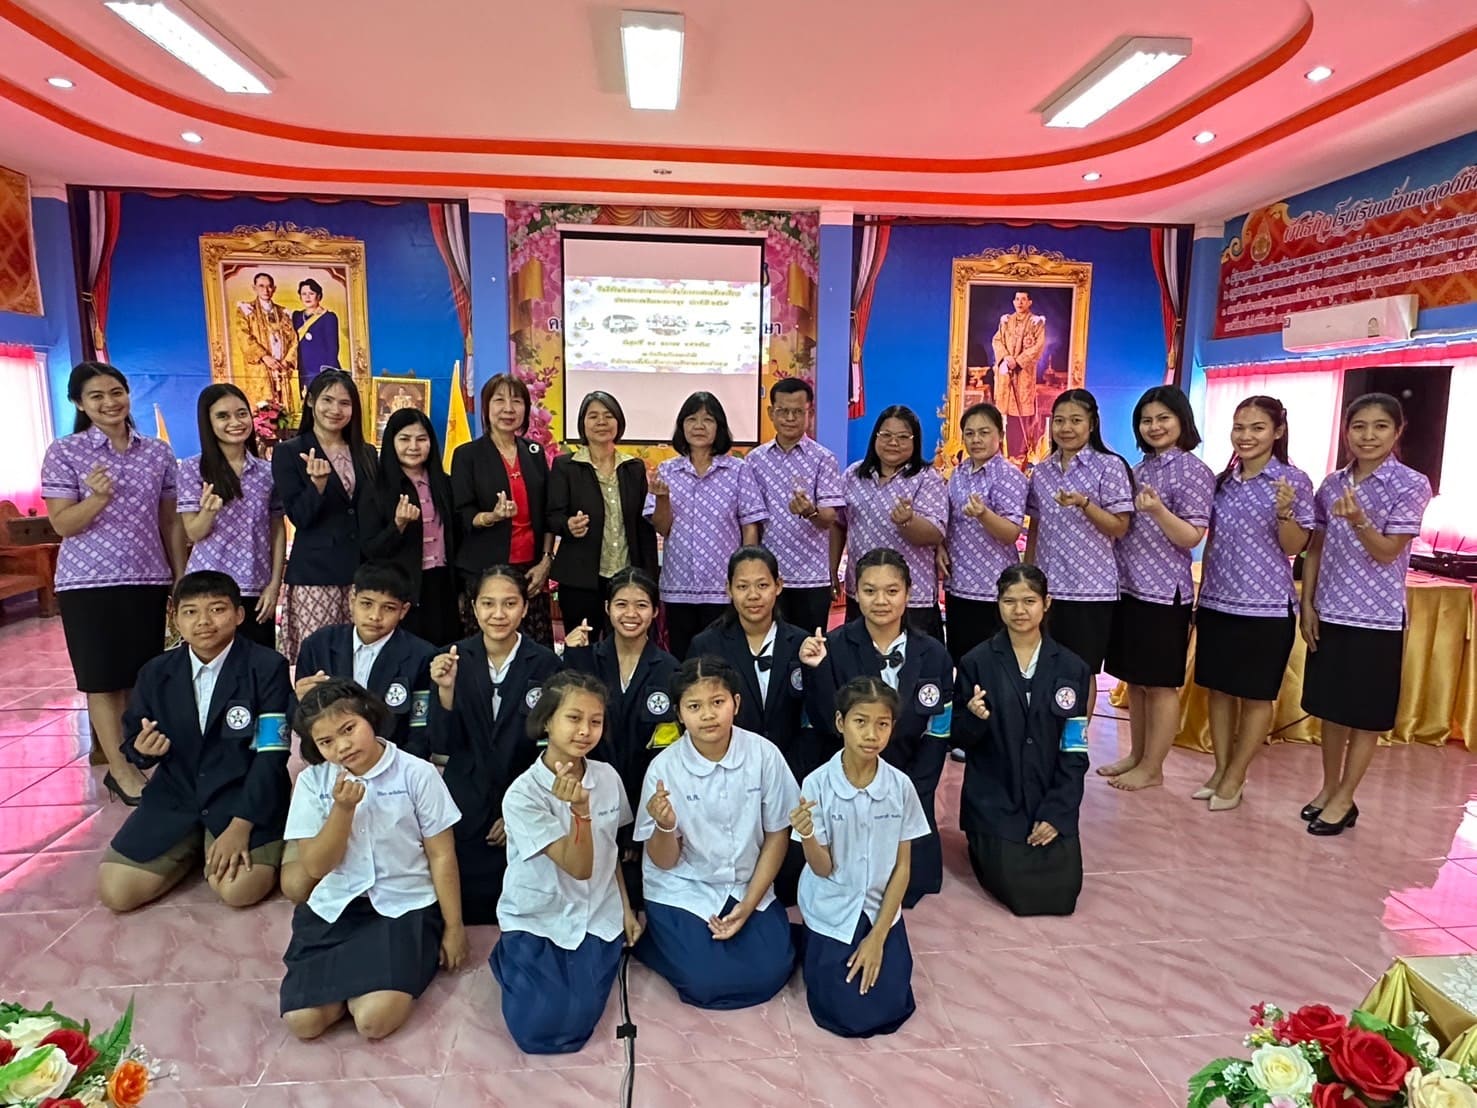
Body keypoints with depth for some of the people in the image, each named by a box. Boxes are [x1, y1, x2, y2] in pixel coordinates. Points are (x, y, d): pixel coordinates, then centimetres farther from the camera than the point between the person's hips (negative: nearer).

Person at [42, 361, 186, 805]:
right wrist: (98, 497, -27)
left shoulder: (158, 452, 5)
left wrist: (181, 578, 8)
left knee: (142, 677, 8)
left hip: (148, 580, 3)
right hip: (90, 582, -3)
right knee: (104, 679, 3)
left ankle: (134, 762, 20)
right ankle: (122, 772, 12)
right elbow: (62, 524, -8)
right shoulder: (63, 453, -5)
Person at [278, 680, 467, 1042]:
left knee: (374, 1018, -23)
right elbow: (315, 868, -4)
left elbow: (441, 856, -4)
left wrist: (453, 927, -2)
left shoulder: (417, 773, -9)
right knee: (301, 1020, -14)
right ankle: (353, 976, 14)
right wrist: (343, 808, -19)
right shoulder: (312, 782, -1)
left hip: (405, 906, -3)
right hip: (335, 908, 3)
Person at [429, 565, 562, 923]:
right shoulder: (454, 658, -4)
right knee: (466, 913, 6)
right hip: (465, 810, 1)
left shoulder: (545, 663, -9)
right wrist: (446, 689, -22)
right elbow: (447, 743, -6)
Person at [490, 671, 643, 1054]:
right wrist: (580, 810, -37)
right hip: (535, 920, -2)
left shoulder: (608, 777, -6)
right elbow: (579, 867, -22)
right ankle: (513, 960, 14)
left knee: (576, 1026, -12)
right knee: (540, 1030, -14)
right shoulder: (523, 794, -20)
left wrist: (626, 908, 13)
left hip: (597, 918, 2)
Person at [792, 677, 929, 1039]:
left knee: (891, 1014, -2)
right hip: (832, 914, -2)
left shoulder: (901, 786, -13)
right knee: (848, 1017, -4)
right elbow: (823, 869, -14)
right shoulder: (817, 784, -20)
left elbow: (903, 866, -4)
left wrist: (878, 936, -6)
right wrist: (807, 835, -36)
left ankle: (874, 948, 27)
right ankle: (817, 954, 25)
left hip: (882, 911, 2)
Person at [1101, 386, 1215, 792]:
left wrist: (1157, 510, -30)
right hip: (1129, 586, 7)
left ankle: (1152, 769, 12)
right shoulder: (1140, 469, 13)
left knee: (1160, 684, 2)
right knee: (1134, 680, 14)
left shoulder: (1194, 470, -9)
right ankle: (1136, 755, 26)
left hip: (1165, 591, -7)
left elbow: (1192, 537, -14)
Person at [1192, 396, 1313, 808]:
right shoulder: (1223, 480, 7)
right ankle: (1220, 770, 23)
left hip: (1266, 605, -5)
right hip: (1217, 602, 5)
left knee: (1256, 694, 6)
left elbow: (1293, 548, -8)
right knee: (1217, 687, 11)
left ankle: (1235, 777, 17)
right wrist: (1201, 594, 14)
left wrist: (1284, 511, -26)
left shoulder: (1293, 481, -8)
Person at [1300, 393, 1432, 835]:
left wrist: (1358, 520, -31)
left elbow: (1388, 552, -13)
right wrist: (1307, 604, 3)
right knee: (1330, 707, 13)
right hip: (1330, 613, 5)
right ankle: (1328, 788, 27)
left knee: (1365, 713, 5)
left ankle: (1344, 800, 16)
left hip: (1377, 616, -4)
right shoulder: (1332, 484, 5)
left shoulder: (1411, 485, -8)